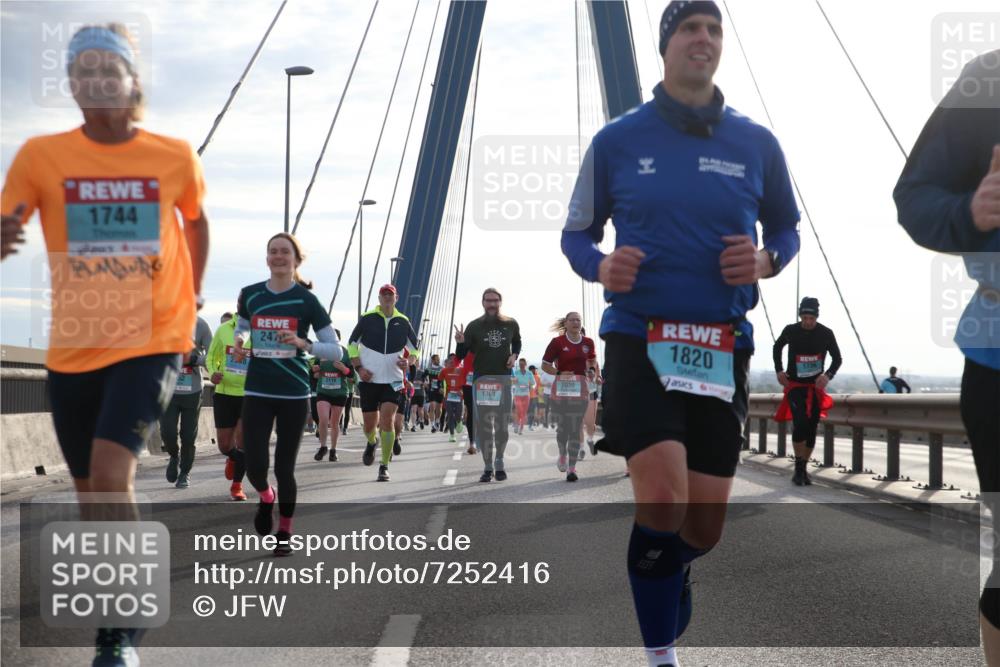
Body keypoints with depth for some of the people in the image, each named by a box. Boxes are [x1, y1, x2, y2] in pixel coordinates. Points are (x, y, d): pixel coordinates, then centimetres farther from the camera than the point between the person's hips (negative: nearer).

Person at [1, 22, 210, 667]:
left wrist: (193, 294, 16)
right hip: (73, 348, 2)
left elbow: (195, 221, 18)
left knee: (111, 473, -21)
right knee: (91, 491, 13)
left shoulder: (175, 157, -2)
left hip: (151, 342, -2)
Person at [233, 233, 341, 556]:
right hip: (257, 392, 2)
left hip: (294, 395, -2)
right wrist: (239, 339, 2)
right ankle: (265, 497, 30)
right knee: (255, 465, -6)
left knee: (284, 467, 4)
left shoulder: (307, 300, -5)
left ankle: (285, 531, 26)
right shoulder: (250, 295, 3)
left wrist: (302, 343, -21)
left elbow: (335, 350, -5)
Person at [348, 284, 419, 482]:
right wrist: (358, 368, -3)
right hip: (369, 379, 0)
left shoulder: (403, 321, 5)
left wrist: (409, 361, -6)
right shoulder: (367, 318, 0)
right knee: (369, 424, 6)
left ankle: (384, 466, -6)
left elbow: (415, 348, 15)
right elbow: (352, 344, 9)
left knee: (387, 420, -14)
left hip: (392, 380, 0)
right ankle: (371, 443, 43)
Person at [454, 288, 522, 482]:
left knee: (502, 423, 2)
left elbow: (517, 342, 26)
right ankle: (488, 466, 5)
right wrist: (461, 342, -23)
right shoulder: (474, 326, -1)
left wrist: (514, 355, 5)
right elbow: (461, 355, -2)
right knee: (483, 424, -2)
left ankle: (499, 462, 20)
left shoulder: (511, 324, 5)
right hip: (481, 378, -1)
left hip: (503, 377, 1)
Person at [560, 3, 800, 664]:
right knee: (664, 502, -20)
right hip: (639, 338, -3)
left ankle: (661, 580, 43)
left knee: (704, 526, 8)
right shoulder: (617, 140, 2)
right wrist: (600, 267, -12)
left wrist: (766, 260, -6)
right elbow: (576, 234, 10)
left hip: (723, 348, 3)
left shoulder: (756, 143, 6)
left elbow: (787, 229, 17)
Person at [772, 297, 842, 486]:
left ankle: (804, 468, 17)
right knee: (800, 422, -20)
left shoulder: (826, 334, -7)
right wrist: (779, 370, 2)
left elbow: (837, 358, 4)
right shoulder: (790, 331, -6)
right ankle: (798, 467, -9)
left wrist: (828, 375, -15)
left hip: (816, 386, 2)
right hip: (794, 385, -2)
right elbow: (777, 347, 15)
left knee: (811, 428, 4)